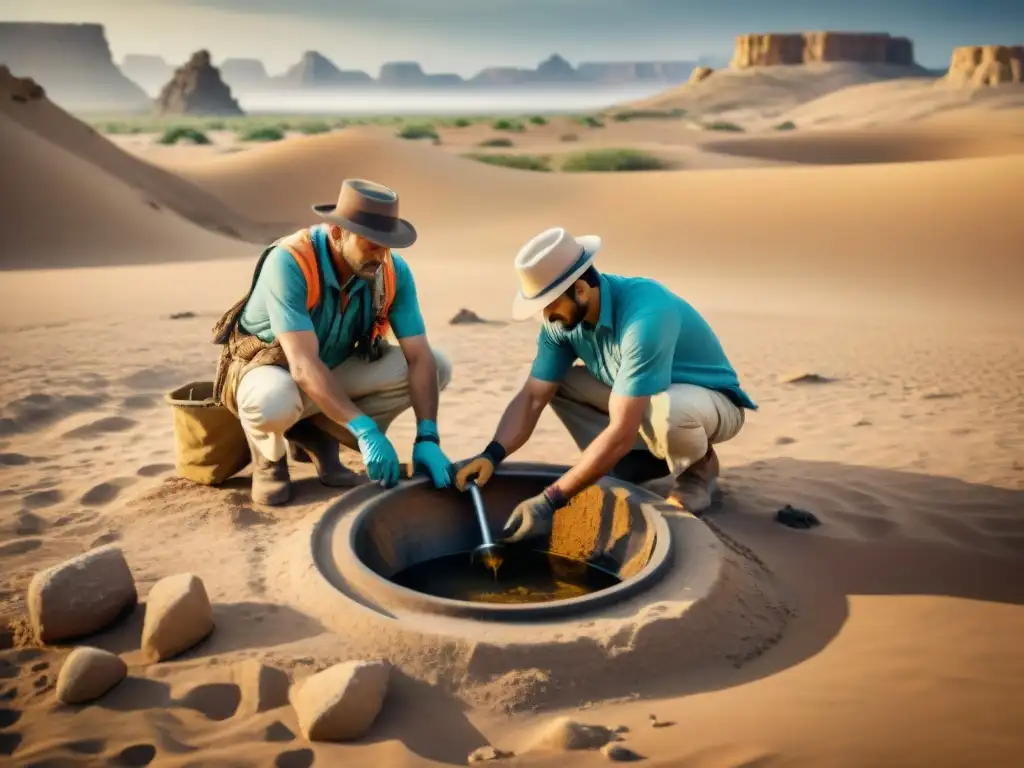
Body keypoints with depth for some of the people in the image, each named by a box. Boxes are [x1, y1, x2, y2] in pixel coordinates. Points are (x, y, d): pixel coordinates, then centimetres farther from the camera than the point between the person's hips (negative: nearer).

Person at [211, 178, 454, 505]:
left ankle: (318, 431, 2)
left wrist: (427, 438, -32)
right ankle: (269, 458, -2)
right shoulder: (289, 263, -32)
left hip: (337, 368, 5)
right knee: (274, 402, -42)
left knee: (438, 367, -14)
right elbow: (303, 366, -39)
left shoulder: (393, 272, -18)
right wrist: (365, 431, -47)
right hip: (270, 366, -5)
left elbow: (419, 356, -20)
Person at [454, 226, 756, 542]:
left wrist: (550, 501, -39)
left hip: (712, 399, -7)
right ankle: (646, 462, 3)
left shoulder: (645, 315, -37)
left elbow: (622, 432, -39)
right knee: (553, 383, -7)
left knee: (665, 409, -41)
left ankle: (698, 468, -5)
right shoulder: (564, 317, -13)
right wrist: (491, 454, -29)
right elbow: (532, 397, -11)